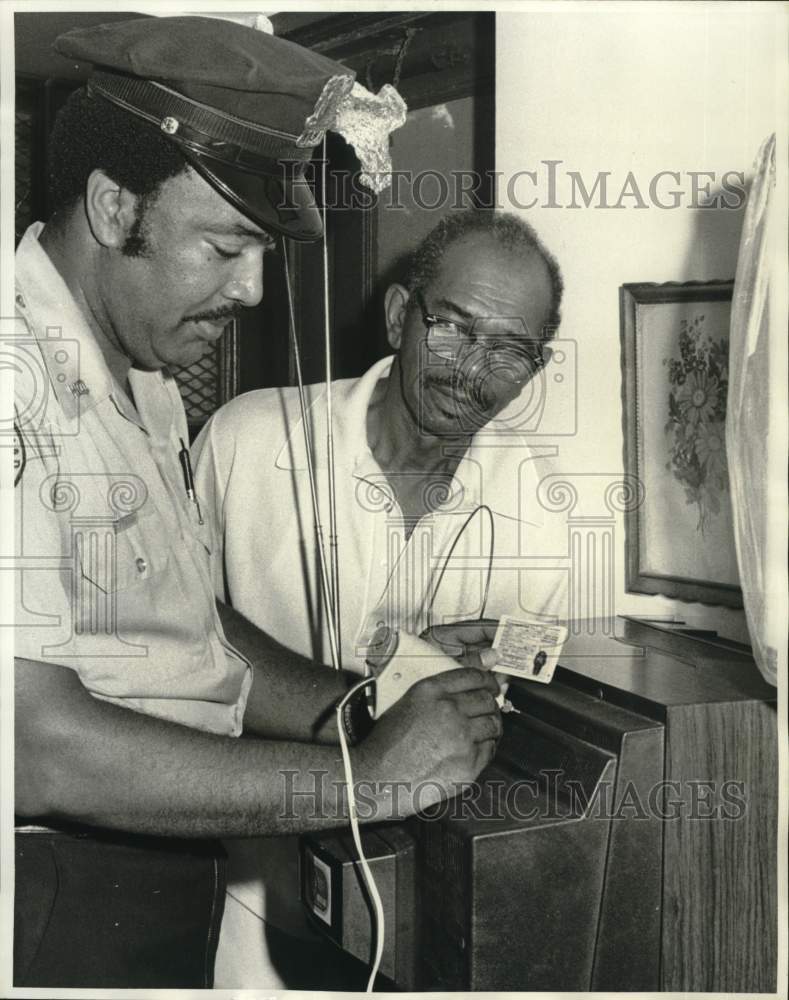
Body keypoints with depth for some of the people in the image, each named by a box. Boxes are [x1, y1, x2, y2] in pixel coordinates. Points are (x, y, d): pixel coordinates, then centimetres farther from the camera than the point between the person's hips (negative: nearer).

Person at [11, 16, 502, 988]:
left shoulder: (143, 382, 10)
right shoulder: (25, 375, -22)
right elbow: (36, 748, -26)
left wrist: (348, 710, -3)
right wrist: (363, 777, -21)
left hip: (181, 871, 8)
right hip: (65, 900, -8)